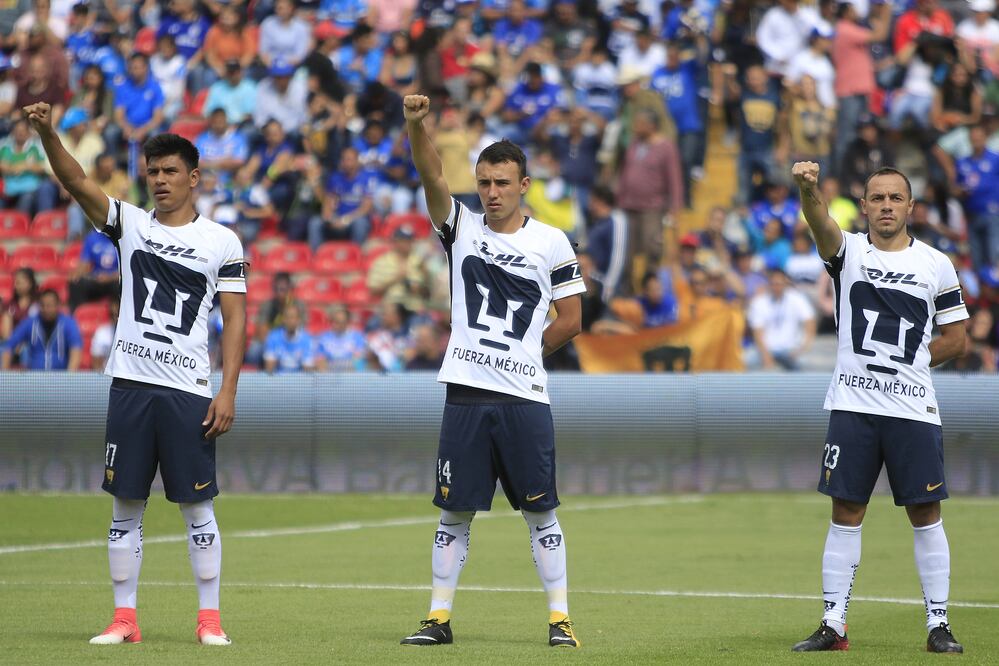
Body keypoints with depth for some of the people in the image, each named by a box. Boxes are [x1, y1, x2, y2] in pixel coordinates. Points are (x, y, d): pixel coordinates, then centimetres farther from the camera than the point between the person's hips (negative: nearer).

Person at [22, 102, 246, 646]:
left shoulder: (222, 242, 3)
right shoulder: (129, 224, 7)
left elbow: (235, 319, 1)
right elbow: (75, 181, -6)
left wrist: (228, 391, -8)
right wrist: (47, 134, -24)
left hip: (188, 390, -2)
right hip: (130, 384, 2)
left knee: (197, 505, 1)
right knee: (126, 505, 4)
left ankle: (210, 618, 7)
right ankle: (124, 618, 8)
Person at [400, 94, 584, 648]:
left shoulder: (551, 243, 2)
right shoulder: (461, 229, 7)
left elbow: (570, 319, 5)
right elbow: (432, 178, -11)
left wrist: (520, 354, 6)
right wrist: (416, 125, -27)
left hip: (525, 399, -1)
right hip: (466, 395, 2)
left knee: (540, 513, 2)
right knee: (453, 513, 5)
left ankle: (559, 619, 8)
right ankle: (438, 619, 11)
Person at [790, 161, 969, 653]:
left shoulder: (936, 265, 4)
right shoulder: (847, 251, 1)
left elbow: (956, 338, 10)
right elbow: (821, 224, -22)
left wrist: (905, 362, -1)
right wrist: (808, 188, -43)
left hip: (914, 408, 0)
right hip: (852, 406, 0)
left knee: (926, 515, 2)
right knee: (846, 515, 3)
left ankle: (938, 625, 9)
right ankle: (833, 625, 8)